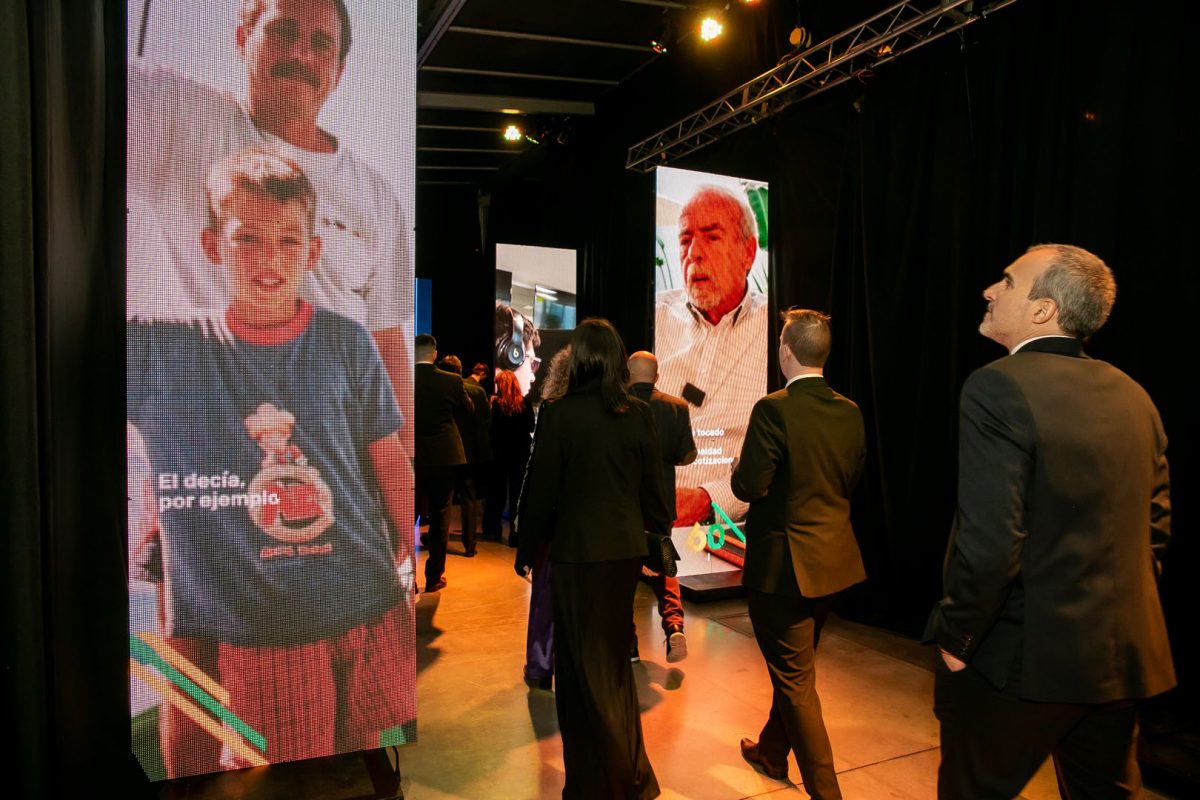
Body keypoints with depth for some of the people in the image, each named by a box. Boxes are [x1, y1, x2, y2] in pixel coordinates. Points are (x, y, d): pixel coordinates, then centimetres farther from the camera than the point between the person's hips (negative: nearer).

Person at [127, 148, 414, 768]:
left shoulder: (346, 343, -3)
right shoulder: (156, 344, -7)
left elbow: (387, 458, 6)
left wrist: (410, 553, 10)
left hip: (362, 612, 2)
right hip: (238, 630, -1)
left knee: (366, 749, 18)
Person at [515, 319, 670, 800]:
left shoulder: (560, 414, -13)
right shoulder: (639, 413, -3)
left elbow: (542, 493, -9)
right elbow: (652, 487, 3)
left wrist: (525, 550, 5)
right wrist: (662, 531, 21)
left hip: (577, 553, -5)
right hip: (627, 549, 5)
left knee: (583, 668, 11)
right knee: (615, 657, 22)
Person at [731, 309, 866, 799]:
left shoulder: (774, 409, -20)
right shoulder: (849, 412, 1)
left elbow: (750, 486, -21)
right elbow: (850, 481, 10)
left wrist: (740, 469, 0)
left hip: (785, 562, -7)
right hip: (833, 559, 8)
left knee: (796, 680, 6)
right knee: (794, 667, 24)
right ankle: (770, 752, 44)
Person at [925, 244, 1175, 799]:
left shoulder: (999, 388, -20)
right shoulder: (1131, 394, 4)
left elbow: (990, 542, -25)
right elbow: (1156, 524, 11)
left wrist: (956, 637, -12)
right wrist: (1116, 614, 20)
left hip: (1023, 659, -7)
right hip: (1121, 658, 7)